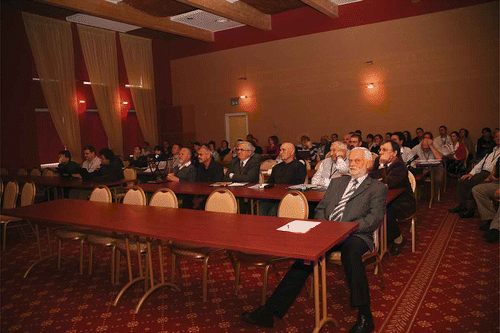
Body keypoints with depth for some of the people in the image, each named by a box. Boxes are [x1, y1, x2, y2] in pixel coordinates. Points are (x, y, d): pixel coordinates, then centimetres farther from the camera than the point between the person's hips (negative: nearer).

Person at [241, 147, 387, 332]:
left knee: (350, 253, -38)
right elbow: (320, 208, 23)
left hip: (355, 235, -4)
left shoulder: (378, 188, 10)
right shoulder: (337, 182, 26)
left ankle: (364, 316, -25)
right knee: (304, 255, -20)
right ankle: (269, 311, -20)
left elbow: (374, 219, -4)